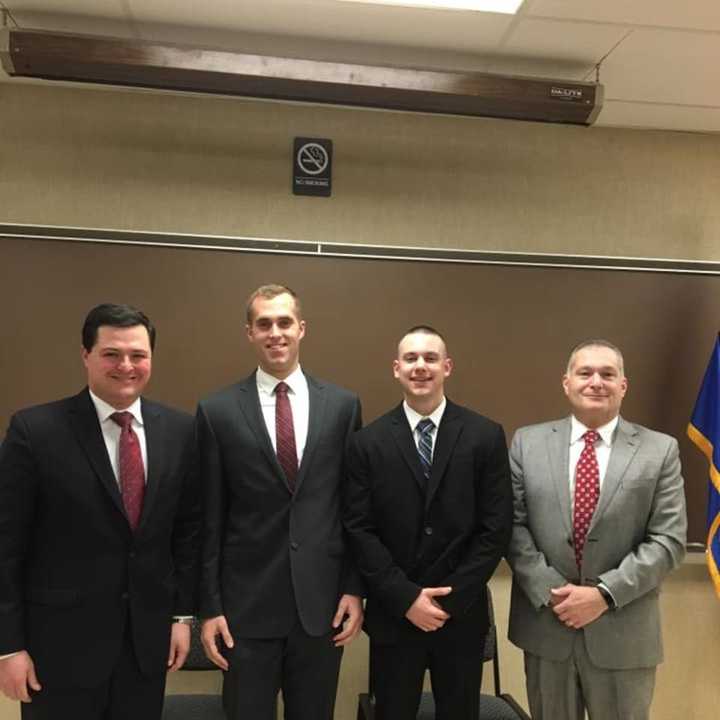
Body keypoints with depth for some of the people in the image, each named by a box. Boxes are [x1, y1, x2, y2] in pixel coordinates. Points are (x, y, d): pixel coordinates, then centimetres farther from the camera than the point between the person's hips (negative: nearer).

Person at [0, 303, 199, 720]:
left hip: (149, 635, 3)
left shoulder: (180, 430, -1)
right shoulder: (36, 430, -12)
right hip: (61, 639, -3)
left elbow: (188, 528, 5)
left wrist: (183, 613, 6)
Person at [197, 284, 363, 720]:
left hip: (322, 602, 1)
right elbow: (210, 518, -1)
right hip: (246, 605, -1)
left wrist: (355, 588, 1)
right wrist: (210, 606, -1)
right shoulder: (218, 412, -3)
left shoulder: (343, 405, 1)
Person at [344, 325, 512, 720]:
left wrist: (450, 599, -10)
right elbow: (359, 529, -5)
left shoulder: (485, 436, -4)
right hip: (392, 616, 0)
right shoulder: (368, 442, -3)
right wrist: (405, 598, -12)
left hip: (462, 614, 0)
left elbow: (496, 528, -5)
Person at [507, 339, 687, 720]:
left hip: (622, 632, -1)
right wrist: (550, 591, -13)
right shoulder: (528, 442, 0)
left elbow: (668, 540, -7)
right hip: (544, 624, 1)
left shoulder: (660, 450, -2)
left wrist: (605, 593, -15)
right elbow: (512, 525, -2)